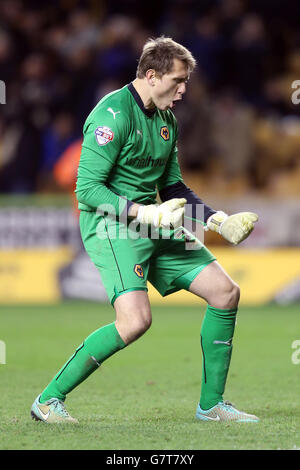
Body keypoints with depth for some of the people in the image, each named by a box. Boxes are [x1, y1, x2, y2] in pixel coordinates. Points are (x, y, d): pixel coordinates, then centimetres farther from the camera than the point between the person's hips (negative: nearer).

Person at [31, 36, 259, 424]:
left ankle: (211, 404, 14)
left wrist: (217, 220, 9)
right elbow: (87, 188, -20)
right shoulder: (114, 114, -16)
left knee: (225, 293, 3)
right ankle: (49, 399, -12)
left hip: (152, 226, 9)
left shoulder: (167, 120, 13)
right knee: (135, 320, -26)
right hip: (110, 226, -9)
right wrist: (146, 213, -25)